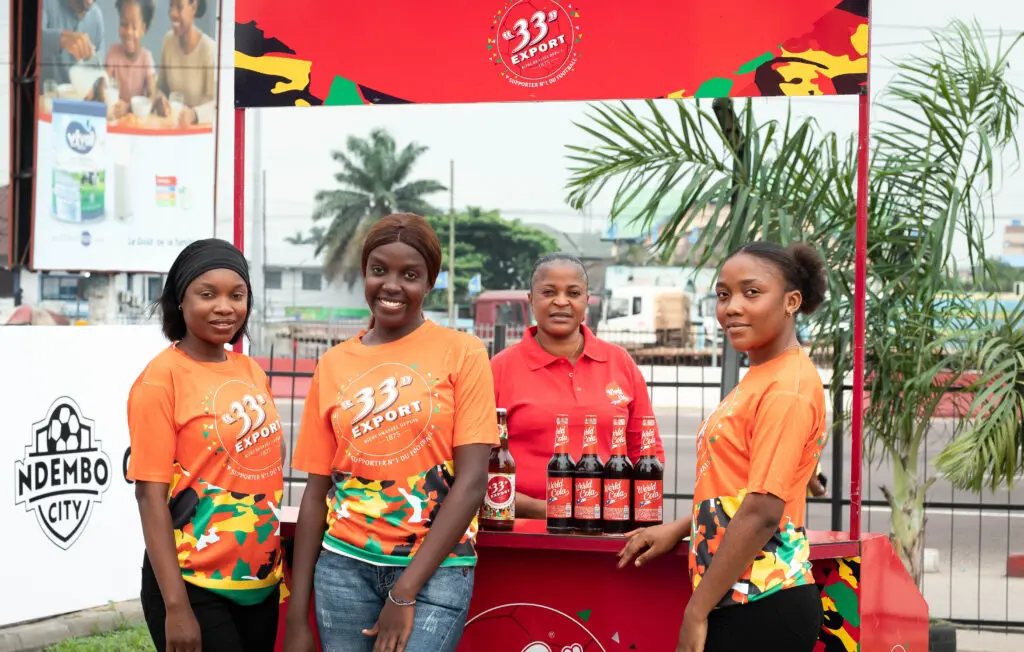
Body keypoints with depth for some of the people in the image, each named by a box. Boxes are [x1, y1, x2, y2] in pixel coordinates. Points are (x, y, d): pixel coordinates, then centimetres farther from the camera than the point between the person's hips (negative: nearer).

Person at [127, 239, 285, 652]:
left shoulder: (251, 372, 8)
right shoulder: (161, 378, -10)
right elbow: (151, 496, -14)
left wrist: (277, 568, 10)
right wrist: (176, 606, -19)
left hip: (260, 582, 6)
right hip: (194, 587, -6)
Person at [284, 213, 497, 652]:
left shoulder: (462, 353, -2)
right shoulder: (334, 365, 7)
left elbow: (472, 481, -8)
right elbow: (317, 493, 8)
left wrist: (405, 593, -13)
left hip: (435, 568, -3)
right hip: (345, 565, 3)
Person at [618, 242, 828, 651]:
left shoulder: (787, 387, -14)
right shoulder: (759, 378, 14)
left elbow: (762, 512, -19)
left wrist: (695, 613, -18)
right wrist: (679, 530, 18)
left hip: (762, 607, -9)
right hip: (739, 601, 9)